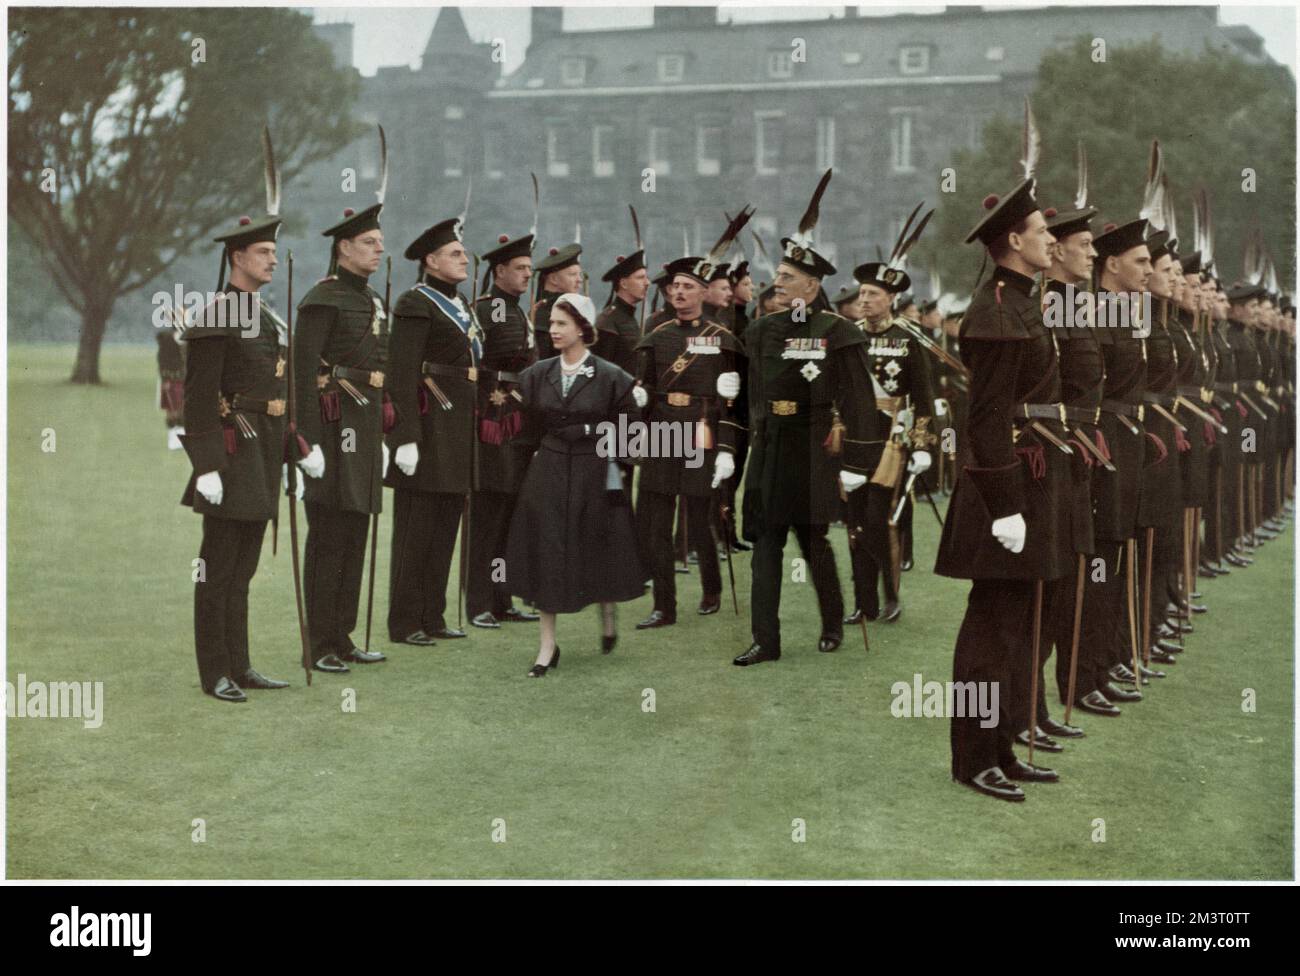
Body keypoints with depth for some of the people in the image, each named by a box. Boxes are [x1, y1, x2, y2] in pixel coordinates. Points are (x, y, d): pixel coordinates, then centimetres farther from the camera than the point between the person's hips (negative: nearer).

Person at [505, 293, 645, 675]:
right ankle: (547, 647, 7)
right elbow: (531, 427, 11)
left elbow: (627, 431, -2)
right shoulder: (537, 375, 3)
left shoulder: (610, 377, -7)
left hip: (594, 476, -2)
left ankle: (607, 620, 38)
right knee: (546, 557, 0)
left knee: (599, 554, 9)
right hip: (548, 474, 2)